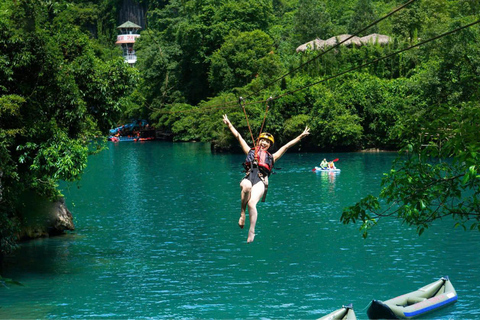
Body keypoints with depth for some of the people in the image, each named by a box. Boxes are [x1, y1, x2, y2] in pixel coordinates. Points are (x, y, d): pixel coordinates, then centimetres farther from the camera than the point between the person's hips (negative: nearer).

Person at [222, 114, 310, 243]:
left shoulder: (271, 157, 30)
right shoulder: (250, 151, 30)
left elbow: (286, 146, 31)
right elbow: (238, 136, 33)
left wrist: (301, 136, 29)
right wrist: (229, 124, 34)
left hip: (261, 181, -1)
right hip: (248, 178, 1)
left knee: (252, 203, -27)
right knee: (246, 187, -39)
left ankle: (251, 232, -29)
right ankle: (242, 213, -23)